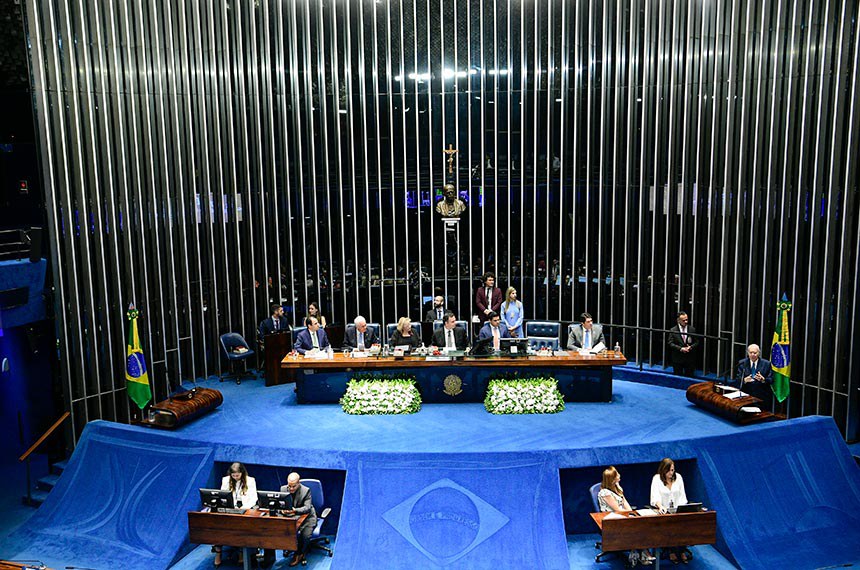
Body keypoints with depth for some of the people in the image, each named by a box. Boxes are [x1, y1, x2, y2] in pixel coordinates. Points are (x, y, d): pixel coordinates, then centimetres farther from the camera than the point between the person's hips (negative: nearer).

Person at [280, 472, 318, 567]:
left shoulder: (306, 491, -19)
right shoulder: (283, 489, -7)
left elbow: (307, 507, -24)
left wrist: (295, 510, -43)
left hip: (307, 517, -4)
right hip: (291, 517, 4)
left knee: (305, 535, -26)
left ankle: (299, 553, 2)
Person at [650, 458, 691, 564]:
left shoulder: (678, 477, 7)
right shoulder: (657, 479, -6)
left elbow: (682, 496, 9)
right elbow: (655, 497, -19)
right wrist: (660, 507, -39)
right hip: (663, 511, -3)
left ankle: (681, 551, -14)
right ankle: (672, 552, -15)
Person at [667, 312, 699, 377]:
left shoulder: (692, 329, 4)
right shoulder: (673, 330, -3)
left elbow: (696, 342, 7)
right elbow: (670, 343, -6)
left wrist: (691, 347, -13)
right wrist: (680, 348, -18)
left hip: (690, 359, 2)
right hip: (677, 359, -1)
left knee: (689, 377, 4)